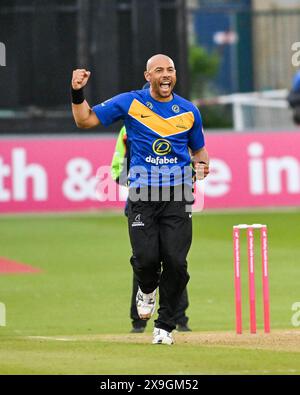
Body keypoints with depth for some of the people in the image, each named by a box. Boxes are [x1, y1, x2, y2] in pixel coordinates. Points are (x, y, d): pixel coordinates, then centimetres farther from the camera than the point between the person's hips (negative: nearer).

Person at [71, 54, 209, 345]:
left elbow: (199, 149, 23)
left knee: (176, 262, -9)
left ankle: (164, 326, 7)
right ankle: (148, 289, 23)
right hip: (142, 194, -1)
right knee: (146, 258, -14)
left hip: (177, 194, 1)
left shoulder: (189, 111, 10)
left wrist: (202, 164, 1)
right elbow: (85, 120, 7)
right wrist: (77, 92, -9)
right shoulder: (129, 103, 5)